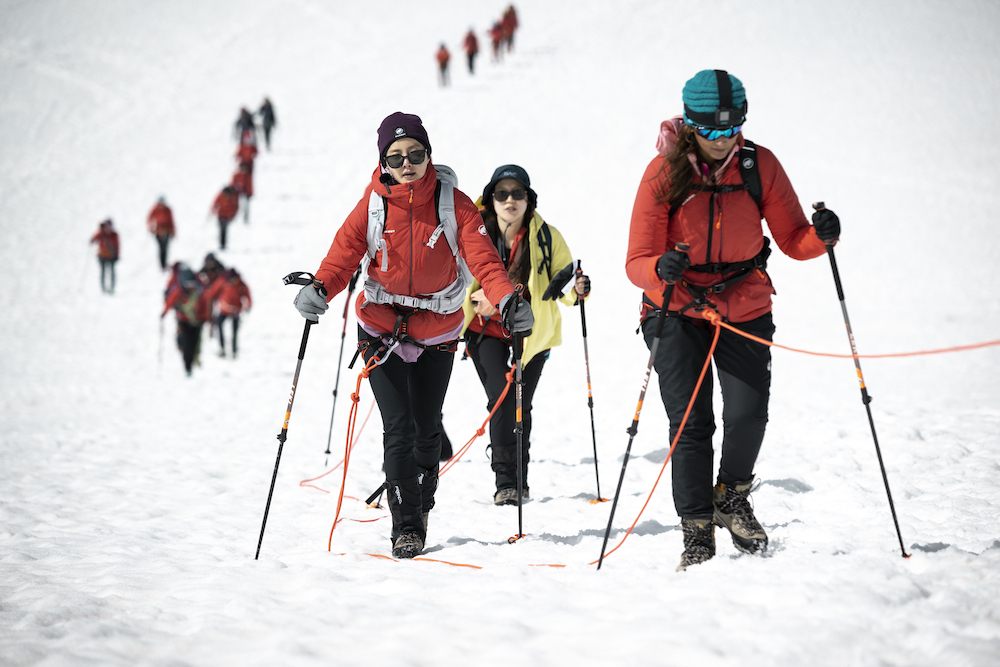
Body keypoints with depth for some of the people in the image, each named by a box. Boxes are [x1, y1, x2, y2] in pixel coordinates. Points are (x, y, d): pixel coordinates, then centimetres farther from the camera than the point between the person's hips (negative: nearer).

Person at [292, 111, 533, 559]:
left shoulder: (453, 203, -10)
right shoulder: (373, 205, -9)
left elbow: (482, 257, -18)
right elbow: (344, 252, -15)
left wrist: (507, 300, -36)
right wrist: (319, 288, -36)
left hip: (437, 331, 1)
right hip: (382, 329, -1)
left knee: (427, 430, 9)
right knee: (399, 430, -10)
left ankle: (422, 506, 33)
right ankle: (405, 526, 1)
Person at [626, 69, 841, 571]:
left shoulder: (760, 166, -7)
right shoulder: (664, 173, -13)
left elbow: (792, 241, -4)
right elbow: (637, 262, -14)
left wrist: (820, 236, -26)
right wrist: (661, 268, -37)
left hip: (745, 308, 1)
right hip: (677, 310, -1)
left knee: (748, 413, -14)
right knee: (691, 422, -7)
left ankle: (731, 497, 14)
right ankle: (697, 532, 6)